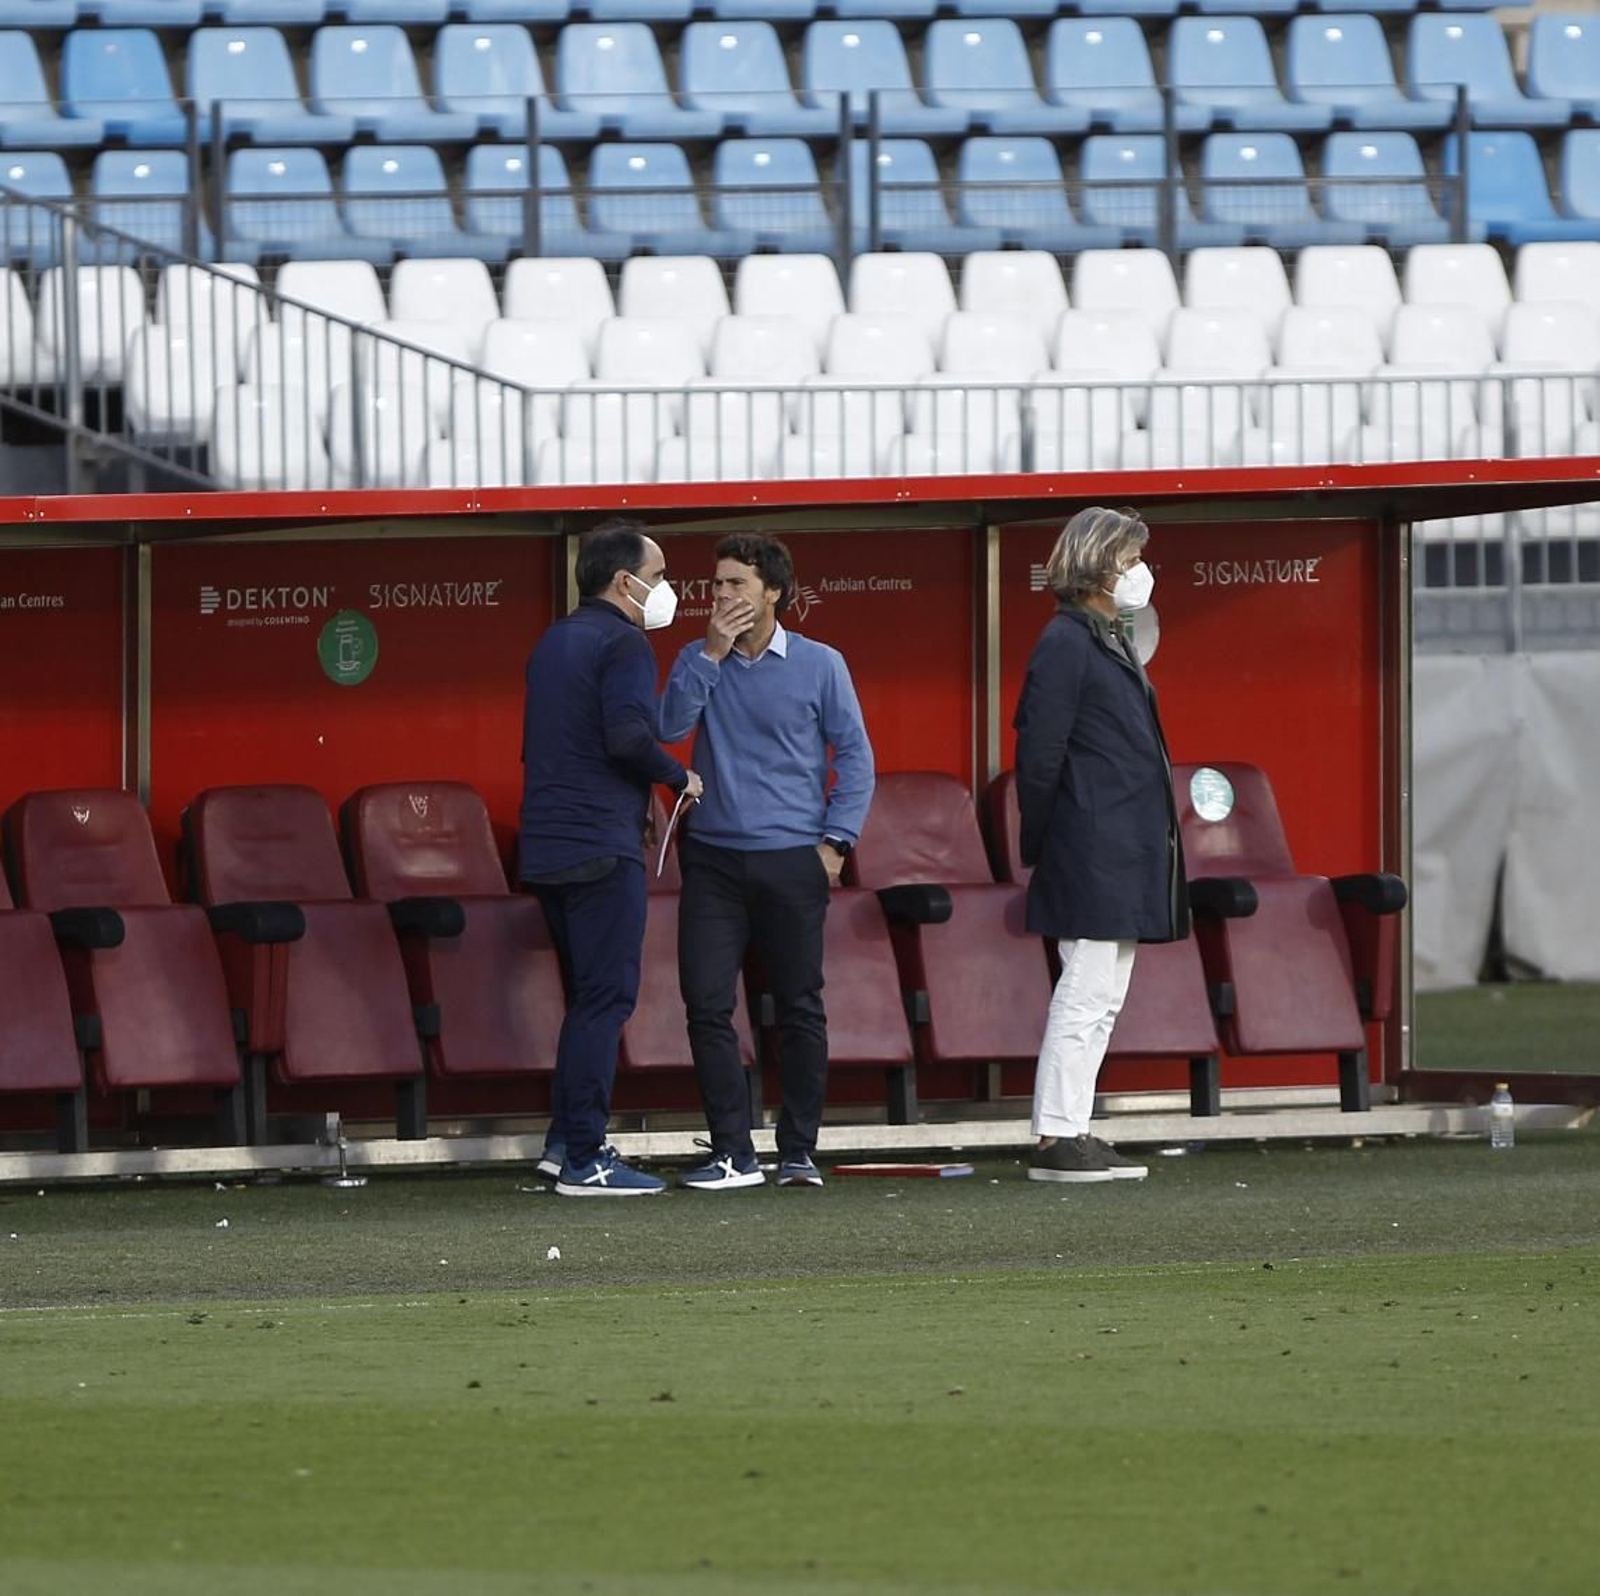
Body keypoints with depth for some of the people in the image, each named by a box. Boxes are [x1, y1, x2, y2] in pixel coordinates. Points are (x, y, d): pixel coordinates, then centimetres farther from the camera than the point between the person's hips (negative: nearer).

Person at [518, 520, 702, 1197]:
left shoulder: (554, 642, 19)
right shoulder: (622, 643, -10)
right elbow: (628, 736, -23)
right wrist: (680, 777, -6)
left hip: (545, 848, 9)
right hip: (601, 848, -9)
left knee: (588, 994, 18)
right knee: (606, 997, -6)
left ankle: (565, 1140, 18)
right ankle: (584, 1159, -8)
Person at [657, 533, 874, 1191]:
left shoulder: (819, 665, 2)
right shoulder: (699, 662, 7)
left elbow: (854, 755, 4)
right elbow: (669, 727, -8)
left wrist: (835, 840, -4)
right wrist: (712, 653, -12)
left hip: (792, 863, -2)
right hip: (713, 859, 2)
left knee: (800, 1008, 3)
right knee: (707, 1004, -5)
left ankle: (799, 1151, 12)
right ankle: (732, 1153, -1)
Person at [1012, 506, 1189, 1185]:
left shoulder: (1109, 641, 17)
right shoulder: (1066, 643, -12)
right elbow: (1040, 753, -13)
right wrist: (1039, 845, -9)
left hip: (1126, 849, 10)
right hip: (1092, 852, -10)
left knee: (1102, 1000, 10)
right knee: (1085, 994, -9)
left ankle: (1071, 1135, 13)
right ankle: (1056, 1139, -8)